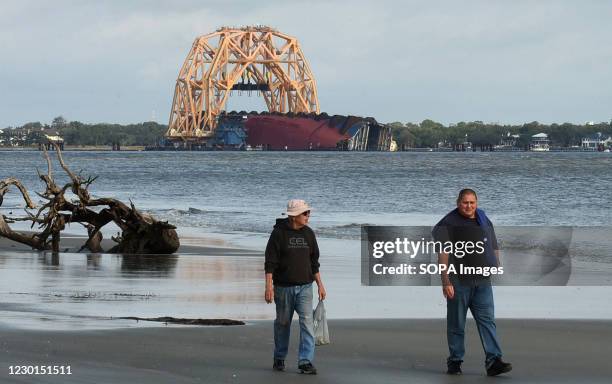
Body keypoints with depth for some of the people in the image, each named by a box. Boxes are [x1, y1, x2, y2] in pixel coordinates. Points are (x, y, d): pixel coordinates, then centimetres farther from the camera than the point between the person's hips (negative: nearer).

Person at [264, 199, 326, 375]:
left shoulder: (308, 233, 8)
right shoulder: (279, 233, -7)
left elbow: (314, 261, 16)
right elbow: (270, 262, -8)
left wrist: (320, 285, 13)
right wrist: (269, 286, -16)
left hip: (305, 286, 3)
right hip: (283, 286, -3)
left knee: (307, 322, -10)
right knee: (283, 323, 9)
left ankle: (306, 362, -11)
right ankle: (279, 359, 26)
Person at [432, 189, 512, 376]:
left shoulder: (485, 222, 14)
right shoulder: (448, 224, -3)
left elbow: (494, 249, 20)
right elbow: (443, 254, -9)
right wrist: (446, 282, -17)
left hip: (482, 282, 4)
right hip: (458, 282, -4)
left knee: (487, 320, -5)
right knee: (456, 324, 3)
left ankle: (493, 361, -10)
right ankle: (455, 361, 13)